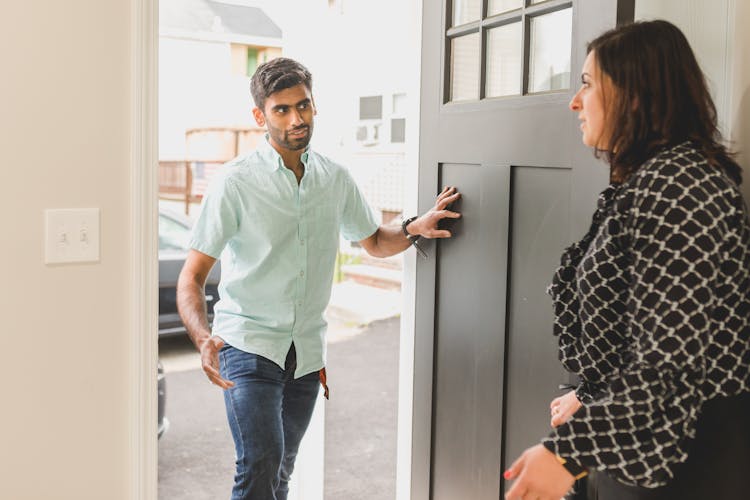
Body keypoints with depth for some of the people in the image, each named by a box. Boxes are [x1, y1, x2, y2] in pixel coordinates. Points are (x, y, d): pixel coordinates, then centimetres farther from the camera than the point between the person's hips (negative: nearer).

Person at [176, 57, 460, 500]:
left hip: (307, 352, 5)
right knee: (261, 464, -19)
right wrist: (204, 339, -28)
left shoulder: (336, 179, 5)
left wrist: (413, 230, -2)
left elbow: (375, 241, 20)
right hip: (248, 343, -4)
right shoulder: (237, 182, -9)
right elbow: (193, 275, -10)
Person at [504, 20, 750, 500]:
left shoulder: (675, 185, -22)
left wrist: (569, 449, -26)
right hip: (643, 441, 10)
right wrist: (592, 400, 16)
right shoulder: (647, 181, 11)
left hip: (683, 453, -10)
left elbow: (674, 360, -28)